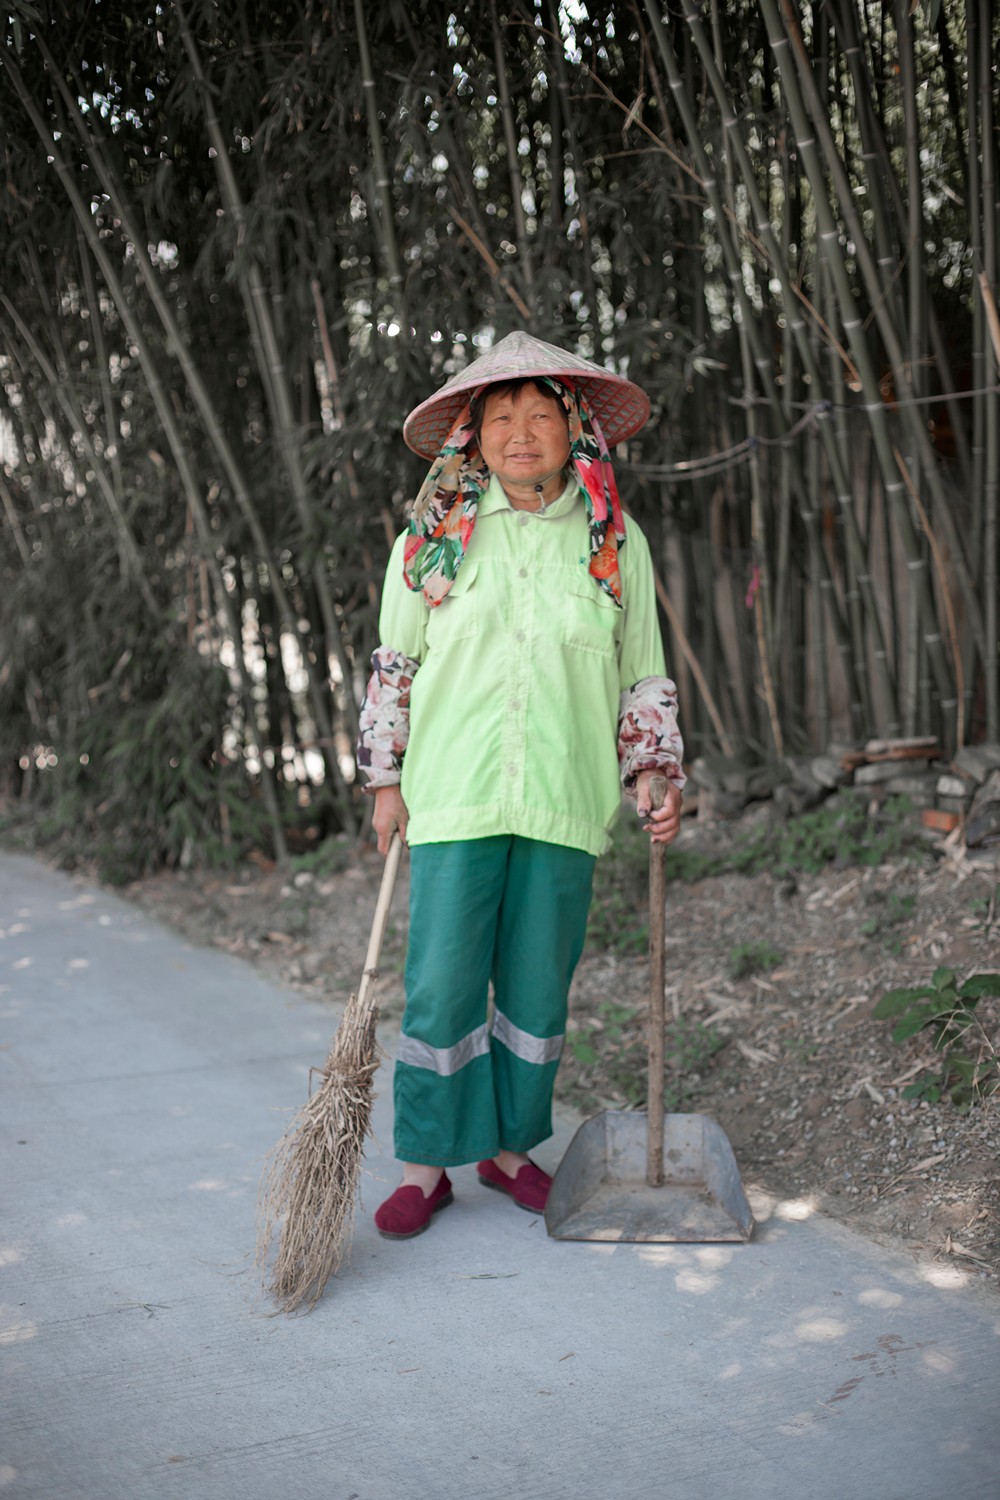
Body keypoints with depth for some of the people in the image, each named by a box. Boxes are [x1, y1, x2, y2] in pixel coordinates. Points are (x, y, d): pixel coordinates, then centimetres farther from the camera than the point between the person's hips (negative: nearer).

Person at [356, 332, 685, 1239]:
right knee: (441, 987, -1)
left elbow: (644, 676, 11)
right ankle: (426, 1164, 14)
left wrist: (654, 772, 0)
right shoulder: (434, 536, 3)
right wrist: (387, 780, 8)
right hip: (455, 797, -1)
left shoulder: (615, 541, 5)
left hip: (565, 801, 1)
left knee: (538, 987, 10)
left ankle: (511, 1145, 27)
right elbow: (394, 665, 10)